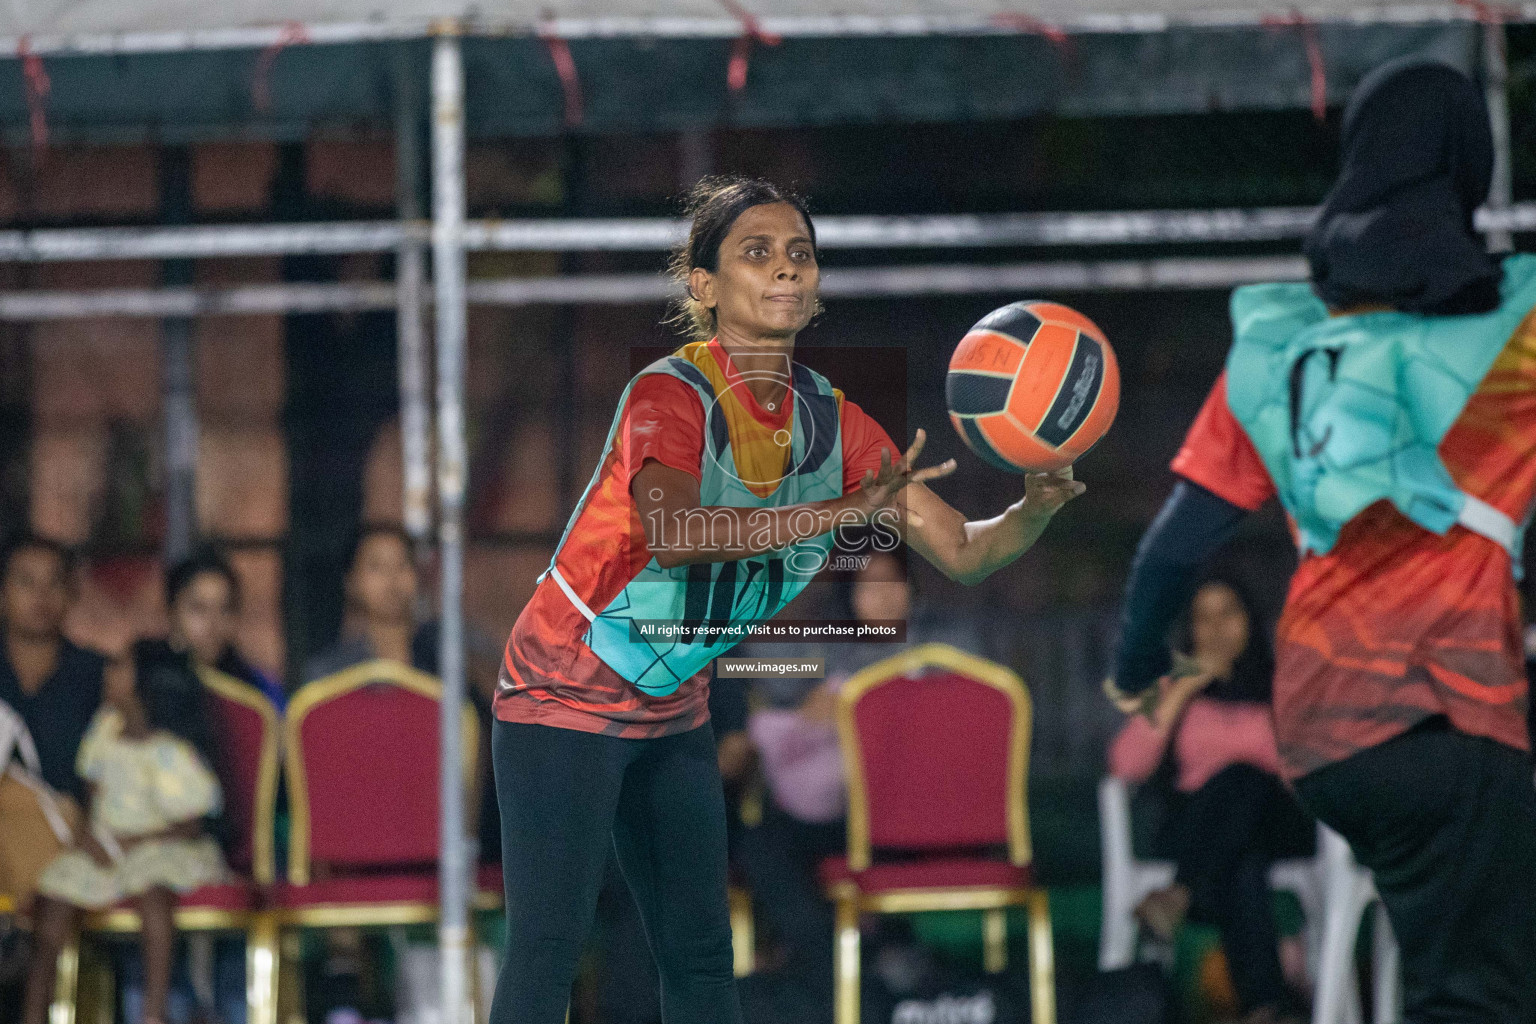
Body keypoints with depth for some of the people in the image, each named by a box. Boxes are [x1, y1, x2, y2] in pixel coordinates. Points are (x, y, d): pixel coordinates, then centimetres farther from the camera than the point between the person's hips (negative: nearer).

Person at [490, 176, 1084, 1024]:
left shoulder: (834, 425, -3)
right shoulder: (668, 395, -23)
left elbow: (961, 553, -3)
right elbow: (671, 532, -43)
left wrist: (1036, 509, -25)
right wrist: (842, 511, -50)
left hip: (672, 715, 7)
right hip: (566, 696, -7)